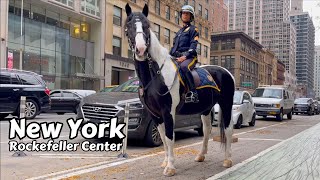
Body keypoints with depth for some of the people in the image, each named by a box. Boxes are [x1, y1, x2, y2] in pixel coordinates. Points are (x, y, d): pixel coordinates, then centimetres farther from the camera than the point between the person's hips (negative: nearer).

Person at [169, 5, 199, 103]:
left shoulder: (193, 29, 9)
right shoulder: (179, 31, 30)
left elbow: (193, 45, -5)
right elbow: (174, 46, 29)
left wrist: (184, 56, -20)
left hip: (189, 57, -7)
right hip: (176, 57, 7)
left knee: (184, 66, -39)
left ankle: (192, 92, -40)